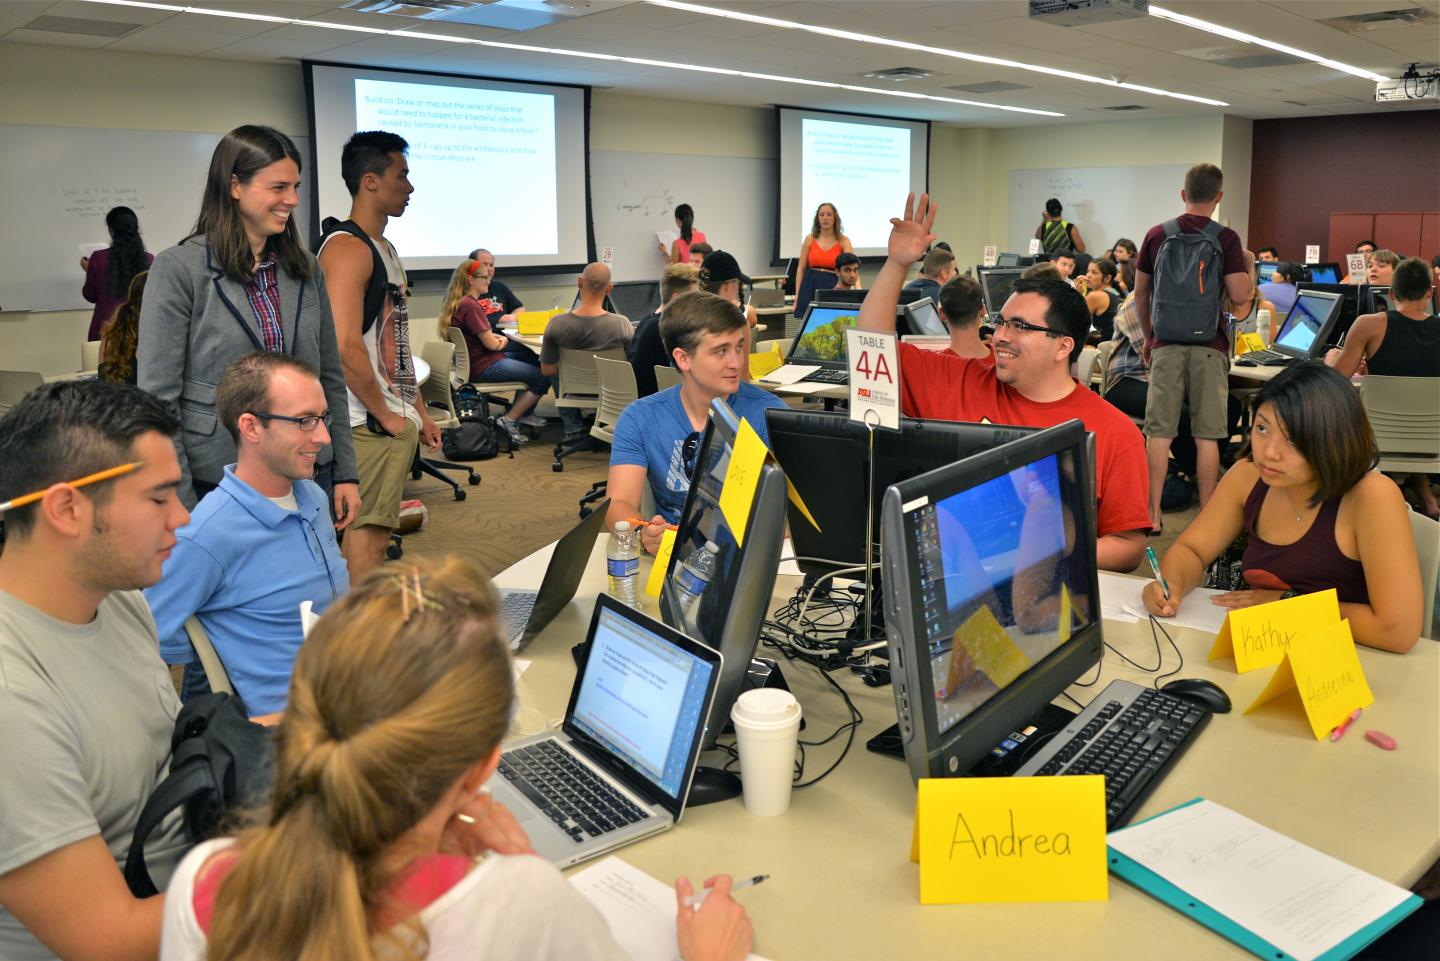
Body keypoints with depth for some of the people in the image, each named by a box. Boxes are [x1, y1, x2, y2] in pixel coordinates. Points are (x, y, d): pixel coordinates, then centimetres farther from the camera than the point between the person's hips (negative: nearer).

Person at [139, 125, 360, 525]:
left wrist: (346, 473, 7)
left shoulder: (305, 268, 7)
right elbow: (158, 397, -10)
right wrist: (180, 504, -14)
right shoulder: (178, 268, -8)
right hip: (218, 484, -4)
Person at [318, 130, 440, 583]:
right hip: (370, 423, -10)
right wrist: (384, 414, -15)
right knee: (365, 535, -8)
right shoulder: (347, 247, -13)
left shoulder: (386, 250, 18)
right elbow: (345, 346, -22)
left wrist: (419, 410, 20)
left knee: (376, 532, 14)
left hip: (397, 420, 10)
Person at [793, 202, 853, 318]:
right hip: (810, 287, 1)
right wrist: (797, 295, 1)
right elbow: (801, 268, 8)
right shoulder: (810, 239, 6)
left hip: (833, 287, -1)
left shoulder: (844, 241, 1)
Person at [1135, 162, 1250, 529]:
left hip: (1166, 343, 2)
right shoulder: (1225, 238, -4)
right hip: (1209, 345, -1)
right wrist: (1248, 265, 11)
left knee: (1159, 431, 3)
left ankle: (1153, 515, 4)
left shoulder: (1157, 235, 4)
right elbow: (1239, 295, -9)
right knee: (1206, 435, 3)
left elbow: (1140, 294, 9)